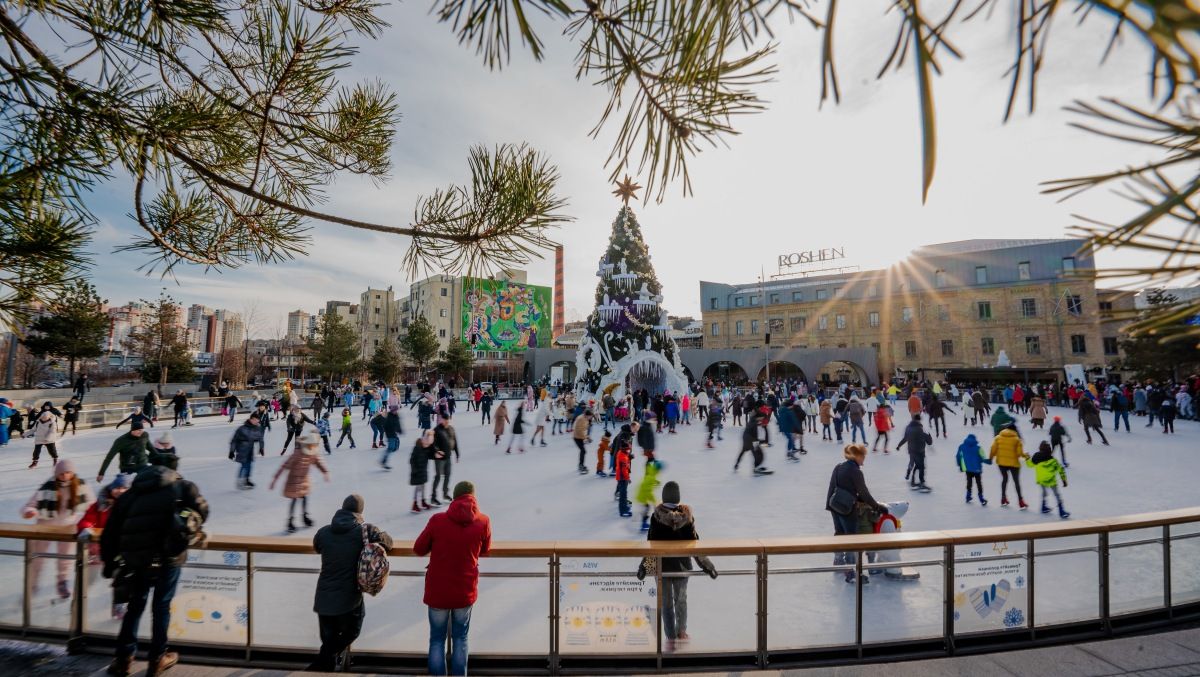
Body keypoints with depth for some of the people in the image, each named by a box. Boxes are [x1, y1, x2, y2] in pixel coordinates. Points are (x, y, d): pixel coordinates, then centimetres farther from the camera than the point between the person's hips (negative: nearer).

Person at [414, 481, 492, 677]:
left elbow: (419, 549, -1)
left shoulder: (437, 520, -15)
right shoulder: (483, 522, -12)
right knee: (460, 638, 21)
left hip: (438, 591, 0)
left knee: (437, 639, 19)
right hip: (465, 591, 1)